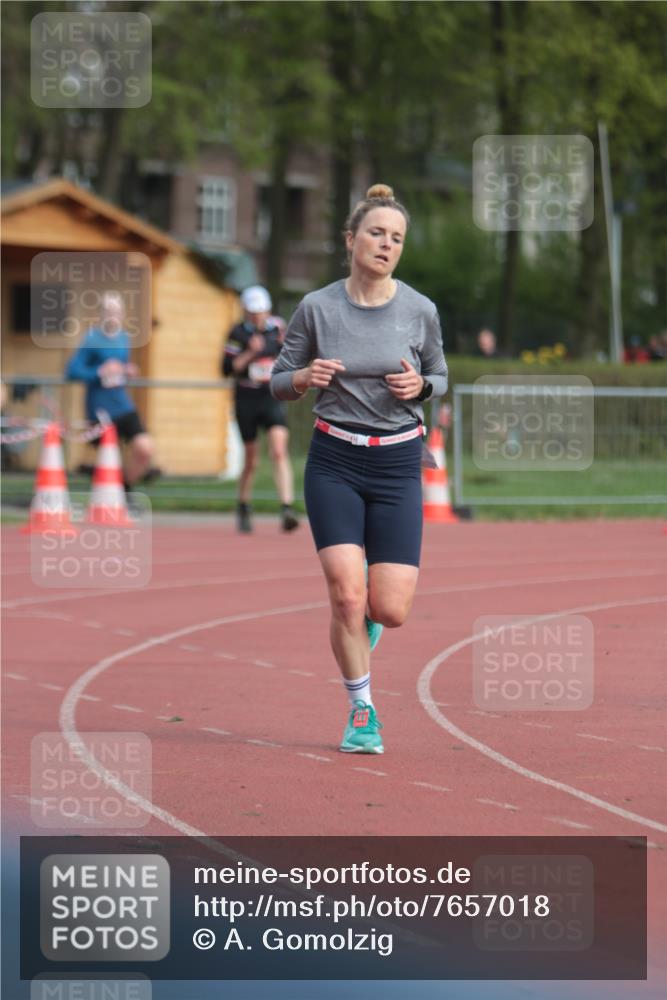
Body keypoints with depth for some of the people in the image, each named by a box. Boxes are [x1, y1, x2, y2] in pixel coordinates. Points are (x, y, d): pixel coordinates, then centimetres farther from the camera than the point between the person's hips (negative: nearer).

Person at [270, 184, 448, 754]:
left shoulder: (420, 311, -1)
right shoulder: (317, 308, -3)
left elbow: (440, 377, 13)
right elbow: (279, 382, 6)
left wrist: (419, 386, -10)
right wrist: (304, 378, -17)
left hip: (398, 465, 1)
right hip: (334, 462, -1)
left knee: (391, 611, -7)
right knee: (346, 595, -13)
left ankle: (364, 609, 32)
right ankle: (362, 713, 7)